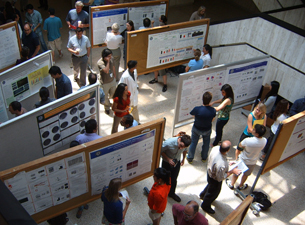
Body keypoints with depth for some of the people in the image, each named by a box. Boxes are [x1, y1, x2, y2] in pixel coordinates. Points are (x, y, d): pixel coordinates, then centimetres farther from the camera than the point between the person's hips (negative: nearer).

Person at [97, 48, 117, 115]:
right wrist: (108, 61, -41)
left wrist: (114, 76, 17)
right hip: (105, 83, -5)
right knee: (105, 97, 17)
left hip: (112, 80, 5)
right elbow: (106, 71, -44)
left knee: (113, 94, 26)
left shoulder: (111, 59, -11)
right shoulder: (100, 62, -31)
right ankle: (107, 108, 43)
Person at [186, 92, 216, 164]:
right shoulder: (213, 110, -28)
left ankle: (190, 158, 41)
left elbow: (192, 114, -11)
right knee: (206, 143, 28)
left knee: (193, 143, 22)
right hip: (207, 130, 2)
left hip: (196, 129, -1)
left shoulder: (197, 109, -34)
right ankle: (204, 158, 50)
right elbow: (212, 120, -9)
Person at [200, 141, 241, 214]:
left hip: (210, 171, 7)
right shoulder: (221, 165, -46)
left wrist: (227, 164, -1)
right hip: (215, 179, -7)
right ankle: (206, 206, 54)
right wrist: (232, 171, -21)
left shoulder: (216, 148, -25)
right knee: (213, 192, 25)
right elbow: (220, 178, -28)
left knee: (210, 185, 38)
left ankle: (203, 195, 68)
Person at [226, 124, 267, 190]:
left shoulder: (247, 141, -38)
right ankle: (241, 186, 52)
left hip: (242, 160, -3)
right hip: (252, 162, 3)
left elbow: (240, 146, -17)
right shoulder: (264, 141, -25)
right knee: (246, 174, 30)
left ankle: (231, 184, 47)